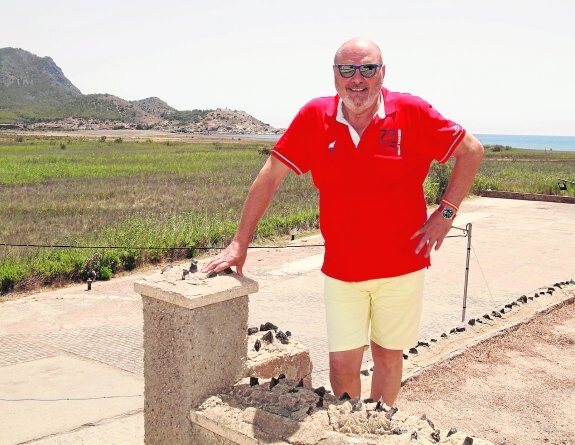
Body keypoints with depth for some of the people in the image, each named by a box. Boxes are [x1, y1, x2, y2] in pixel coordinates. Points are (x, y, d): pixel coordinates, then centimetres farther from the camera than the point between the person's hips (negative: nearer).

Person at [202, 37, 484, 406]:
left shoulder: (411, 112, -9)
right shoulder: (314, 117, -6)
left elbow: (472, 151, 2)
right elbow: (270, 177, -2)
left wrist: (446, 212, -5)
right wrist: (240, 243, -3)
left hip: (401, 263, 0)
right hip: (341, 269, 1)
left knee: (388, 356, 14)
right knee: (343, 363, 3)